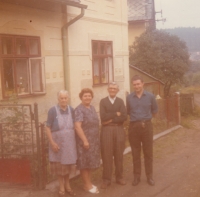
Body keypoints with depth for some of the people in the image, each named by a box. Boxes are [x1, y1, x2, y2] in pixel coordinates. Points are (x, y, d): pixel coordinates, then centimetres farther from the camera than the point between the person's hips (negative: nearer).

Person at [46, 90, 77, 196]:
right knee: (59, 165, 9)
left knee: (68, 163, 15)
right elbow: (48, 128, -11)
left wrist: (75, 140, 2)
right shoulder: (53, 110, -13)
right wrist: (52, 142, -17)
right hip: (57, 142, -3)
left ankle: (67, 185, 33)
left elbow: (74, 126, 7)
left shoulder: (71, 110, -2)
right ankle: (62, 187, 23)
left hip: (70, 142, 3)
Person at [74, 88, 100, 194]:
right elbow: (77, 126, -22)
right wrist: (85, 140, -23)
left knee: (90, 162, 16)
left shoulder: (92, 108, 10)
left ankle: (89, 183, 27)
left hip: (94, 140, 8)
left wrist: (96, 140, 13)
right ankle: (87, 185, 13)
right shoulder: (79, 109, -15)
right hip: (84, 140, -8)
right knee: (84, 163, 3)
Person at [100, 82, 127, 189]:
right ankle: (106, 179, 9)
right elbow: (103, 117, -11)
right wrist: (116, 114, -9)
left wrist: (111, 119, -11)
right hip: (106, 130, -2)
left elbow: (124, 117, -7)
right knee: (107, 155, 0)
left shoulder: (120, 101, 8)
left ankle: (119, 177, 20)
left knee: (119, 154, 8)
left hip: (119, 130, 2)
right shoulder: (103, 101, 3)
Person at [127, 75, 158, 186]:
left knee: (148, 152, 5)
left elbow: (155, 110, 13)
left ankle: (149, 176, 17)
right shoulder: (129, 98, 2)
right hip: (134, 126, 1)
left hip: (147, 126, -1)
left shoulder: (150, 96, 0)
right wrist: (136, 119, 11)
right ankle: (137, 176, 17)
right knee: (135, 153, 7)